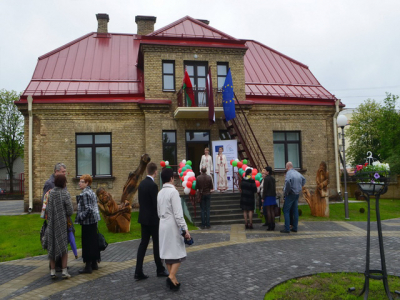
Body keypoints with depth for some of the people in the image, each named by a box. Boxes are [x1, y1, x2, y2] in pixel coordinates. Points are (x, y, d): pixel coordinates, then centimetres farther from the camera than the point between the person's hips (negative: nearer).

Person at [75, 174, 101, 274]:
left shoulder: (84, 194, -17)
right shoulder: (92, 192, 11)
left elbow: (88, 209, -23)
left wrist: (79, 217, -14)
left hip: (87, 222, -9)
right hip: (94, 221, 9)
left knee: (87, 243, -1)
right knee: (94, 242, 15)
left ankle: (88, 266, 5)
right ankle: (94, 263, 25)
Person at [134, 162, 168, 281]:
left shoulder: (141, 184, 7)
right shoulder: (153, 185, -19)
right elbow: (156, 204, -18)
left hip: (143, 218, 8)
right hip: (153, 219, -8)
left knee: (143, 243, 9)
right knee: (156, 243, 5)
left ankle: (138, 272, 7)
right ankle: (160, 270, 19)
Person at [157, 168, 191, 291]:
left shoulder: (160, 193, 8)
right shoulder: (173, 191, -15)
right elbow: (178, 213, -19)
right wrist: (185, 229, -16)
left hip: (163, 225, 8)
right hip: (173, 226, -7)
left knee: (167, 252, 11)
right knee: (179, 253, 2)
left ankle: (173, 280, 18)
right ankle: (172, 277, -10)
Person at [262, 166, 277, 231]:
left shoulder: (266, 179, -13)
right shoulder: (273, 179, 11)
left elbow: (265, 189, -15)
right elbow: (274, 188, 15)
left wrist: (263, 198, -12)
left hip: (267, 196, -7)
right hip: (273, 196, 7)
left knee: (268, 211, -4)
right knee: (272, 211, 8)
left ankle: (270, 226, -5)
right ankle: (273, 226, 10)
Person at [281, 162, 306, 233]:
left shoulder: (289, 173, -14)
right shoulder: (297, 173, 11)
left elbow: (287, 182, -32)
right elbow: (304, 179, 27)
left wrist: (286, 192, -19)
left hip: (291, 194, -8)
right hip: (297, 194, 8)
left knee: (286, 211, -3)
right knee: (295, 211, 12)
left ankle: (287, 228, -5)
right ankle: (295, 228, 16)